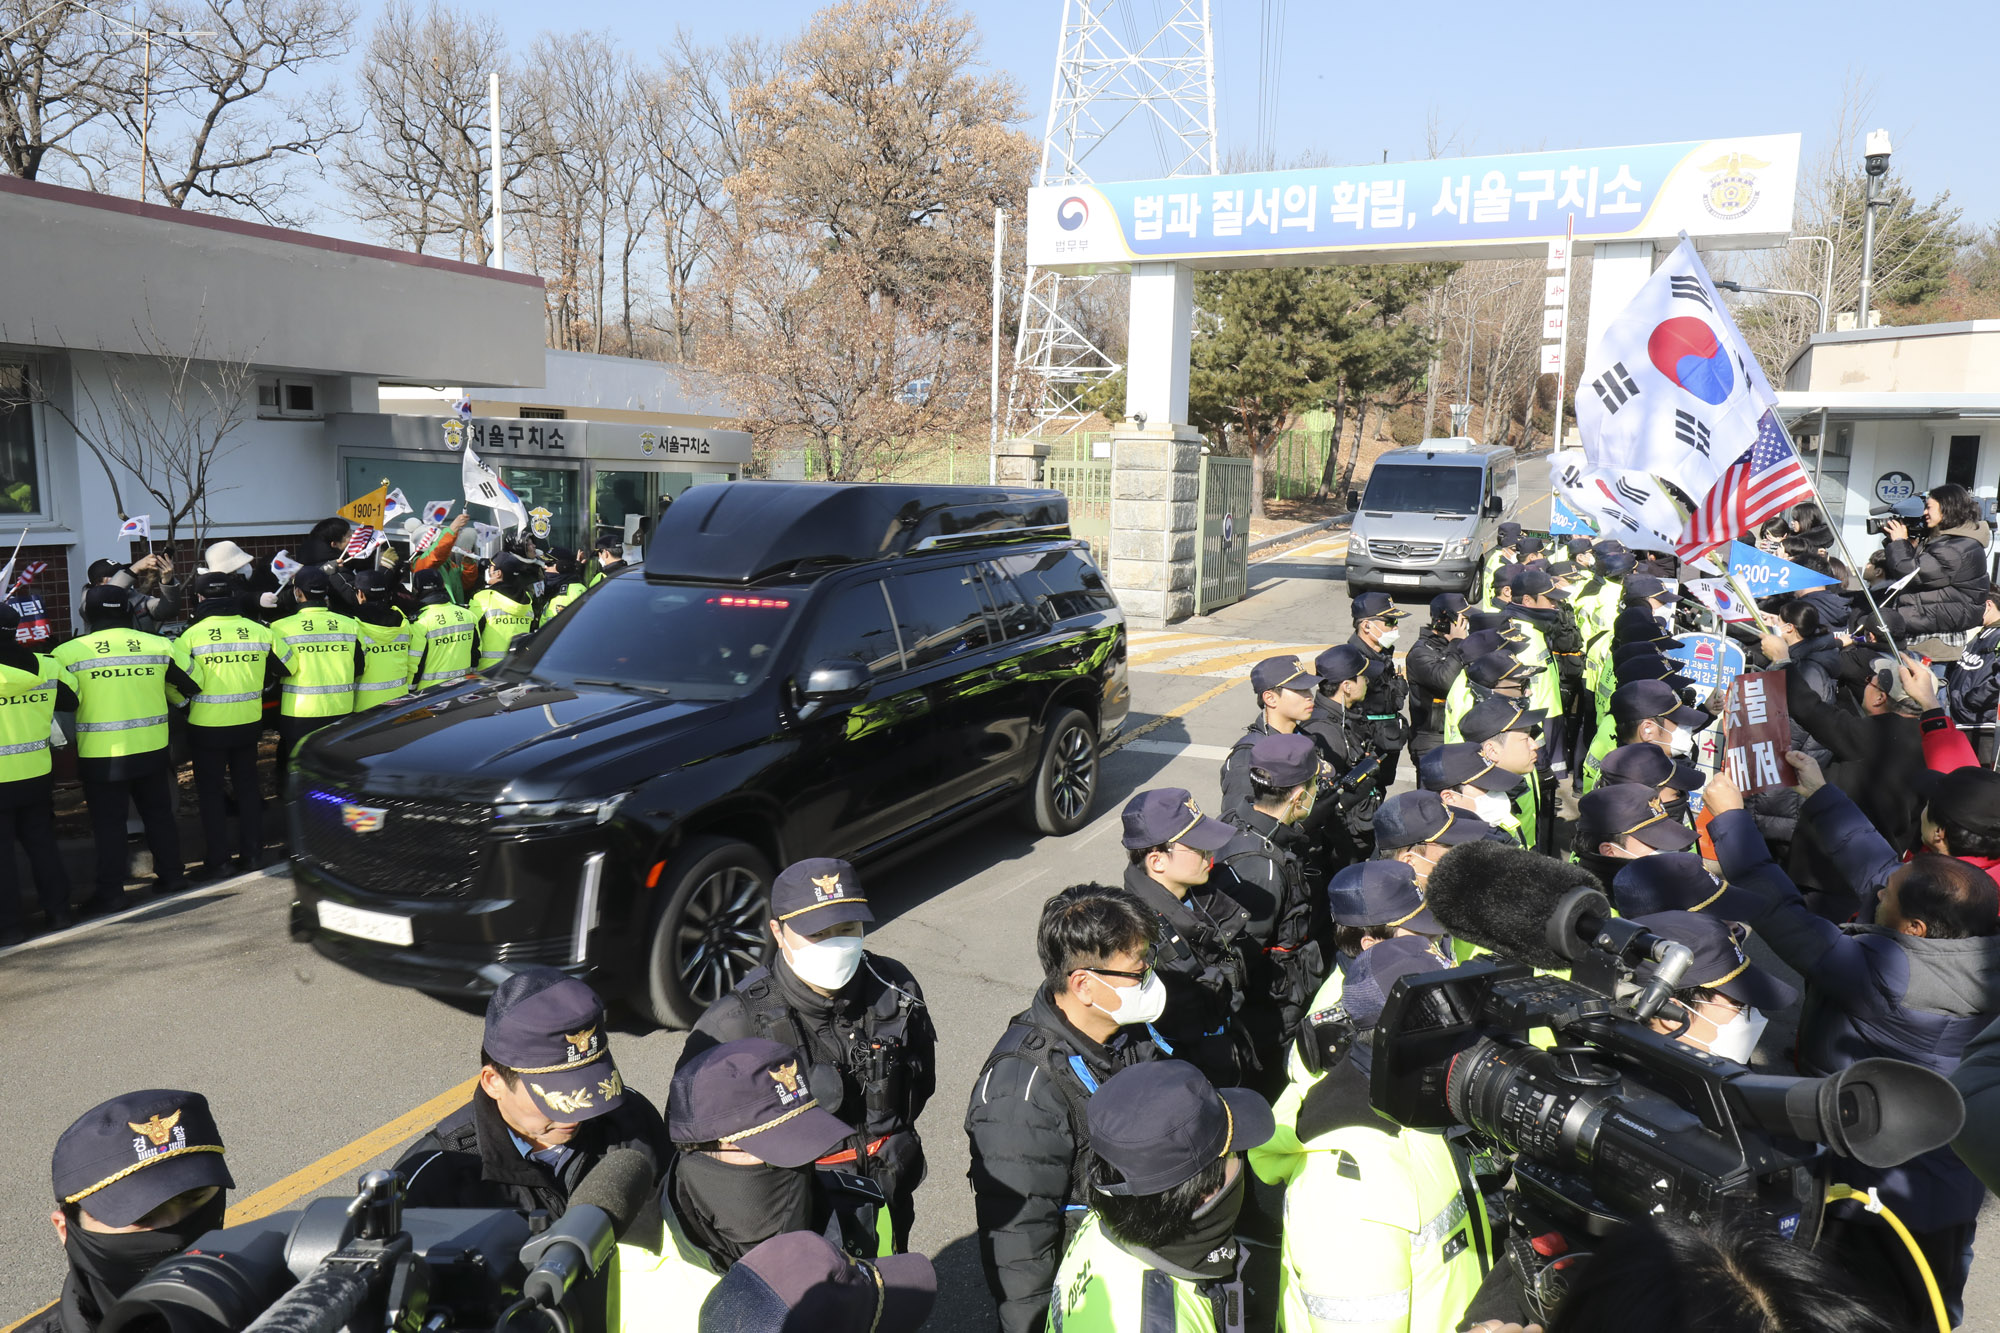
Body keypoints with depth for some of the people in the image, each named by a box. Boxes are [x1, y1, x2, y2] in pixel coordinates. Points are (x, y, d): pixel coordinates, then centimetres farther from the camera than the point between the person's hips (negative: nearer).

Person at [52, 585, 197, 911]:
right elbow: (189, 687, 6)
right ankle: (171, 875, 22)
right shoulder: (158, 646, -2)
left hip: (100, 755, -2)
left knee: (108, 823, 6)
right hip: (151, 749, 2)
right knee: (159, 814, 16)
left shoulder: (70, 653, -8)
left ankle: (110, 892, 10)